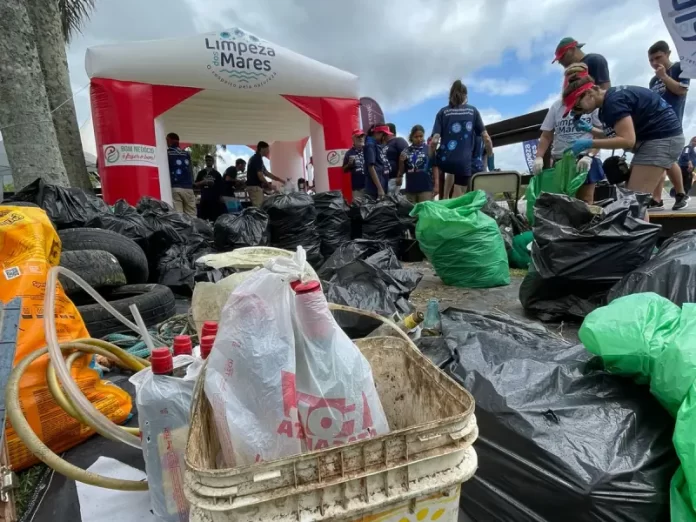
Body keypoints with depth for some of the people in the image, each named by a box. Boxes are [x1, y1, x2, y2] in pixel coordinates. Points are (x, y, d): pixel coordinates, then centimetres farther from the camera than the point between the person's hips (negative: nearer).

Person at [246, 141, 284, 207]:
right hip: (255, 187, -10)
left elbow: (266, 173, 22)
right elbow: (260, 176, -20)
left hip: (252, 186, 10)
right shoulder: (258, 159, -13)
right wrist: (269, 185, -7)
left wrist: (280, 180, 19)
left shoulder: (255, 158, 19)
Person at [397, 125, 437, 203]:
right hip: (410, 188, 4)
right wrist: (401, 161, -9)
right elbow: (401, 171, 10)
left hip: (426, 188, -3)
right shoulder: (407, 151, 7)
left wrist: (436, 185, -6)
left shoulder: (429, 149, -2)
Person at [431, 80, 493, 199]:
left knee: (452, 171, 39)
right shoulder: (473, 111, 7)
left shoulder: (443, 112, 5)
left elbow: (435, 140, -5)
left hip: (444, 160, 2)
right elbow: (486, 138, 3)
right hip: (464, 162, -2)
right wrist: (490, 158, 15)